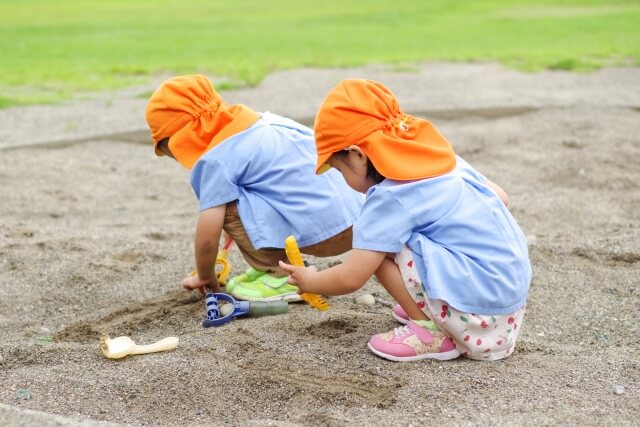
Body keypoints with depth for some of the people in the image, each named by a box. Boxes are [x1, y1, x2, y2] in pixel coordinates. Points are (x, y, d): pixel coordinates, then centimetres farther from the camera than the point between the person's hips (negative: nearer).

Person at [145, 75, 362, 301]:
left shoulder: (216, 160, -7)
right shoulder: (262, 120, 17)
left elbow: (207, 237, -6)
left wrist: (204, 277, 16)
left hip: (319, 233, -9)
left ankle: (282, 277, 3)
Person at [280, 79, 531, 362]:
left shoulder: (390, 198, -15)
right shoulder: (443, 158, 7)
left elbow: (350, 279, -13)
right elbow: (501, 197, 17)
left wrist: (310, 281, 7)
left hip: (480, 309, -9)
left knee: (380, 246, -10)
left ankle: (432, 333, -4)